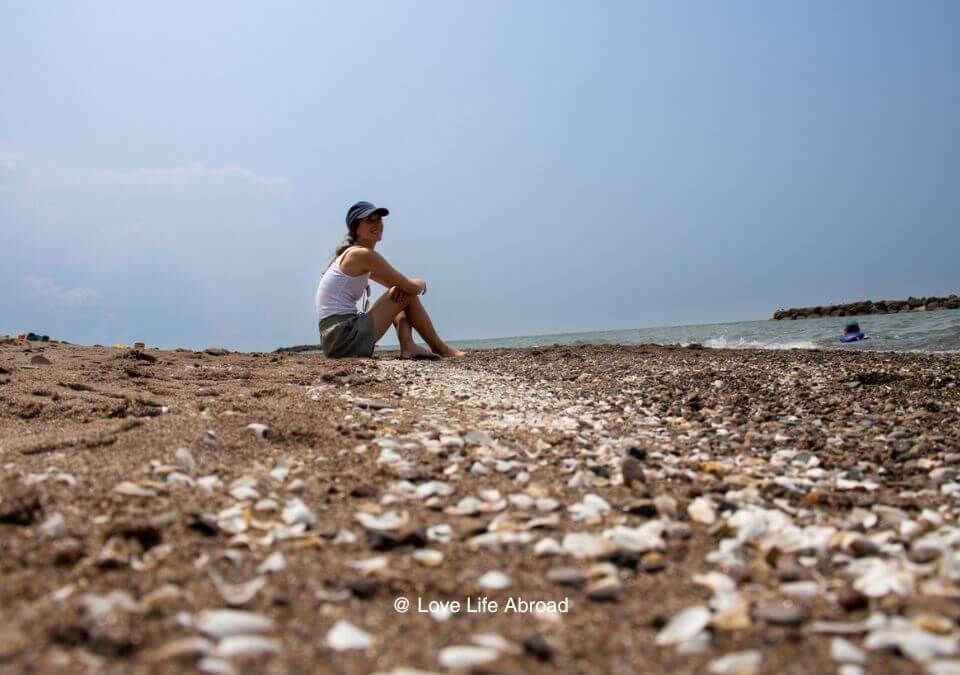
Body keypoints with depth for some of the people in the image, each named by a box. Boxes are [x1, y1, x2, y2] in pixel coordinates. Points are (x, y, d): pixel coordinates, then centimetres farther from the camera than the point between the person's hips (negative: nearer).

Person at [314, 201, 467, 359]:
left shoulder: (350, 255, 20)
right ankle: (440, 348, 10)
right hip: (344, 338, -10)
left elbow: (395, 284, 26)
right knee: (407, 295, -2)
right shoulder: (364, 254, -10)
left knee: (401, 292, 20)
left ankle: (408, 346, 1)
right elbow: (412, 288, -11)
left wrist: (408, 285, 2)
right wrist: (421, 283, 13)